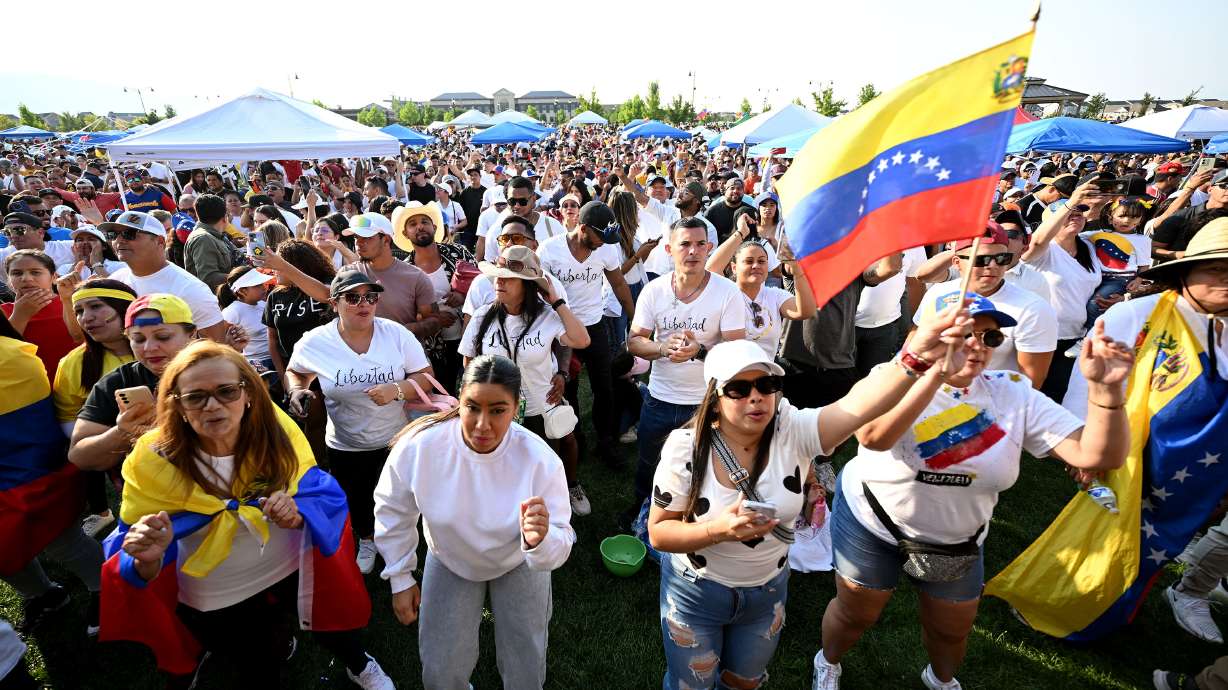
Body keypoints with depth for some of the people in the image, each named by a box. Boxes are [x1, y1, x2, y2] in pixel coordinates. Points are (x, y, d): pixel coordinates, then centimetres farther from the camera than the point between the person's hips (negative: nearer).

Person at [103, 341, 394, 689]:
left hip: (294, 571, 1)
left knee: (333, 633, 27)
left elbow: (325, 498, -15)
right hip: (217, 601, -1)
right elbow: (142, 567, -18)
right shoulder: (152, 463, -23)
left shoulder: (276, 431, -21)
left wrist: (296, 514, -37)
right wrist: (147, 559, -41)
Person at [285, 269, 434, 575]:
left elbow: (426, 377, -11)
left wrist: (397, 390, -28)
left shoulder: (397, 334, -15)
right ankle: (367, 541, 56)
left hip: (396, 438, 0)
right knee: (356, 500, 23)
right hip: (346, 446, 1)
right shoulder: (315, 342, -13)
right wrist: (297, 391, -14)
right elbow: (294, 372, 7)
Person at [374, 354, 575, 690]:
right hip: (450, 561, 1)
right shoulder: (418, 446, -30)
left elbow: (559, 549, -28)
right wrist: (400, 578, -2)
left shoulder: (540, 460, -34)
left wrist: (540, 541, -51)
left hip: (519, 562, -1)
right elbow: (393, 509, -9)